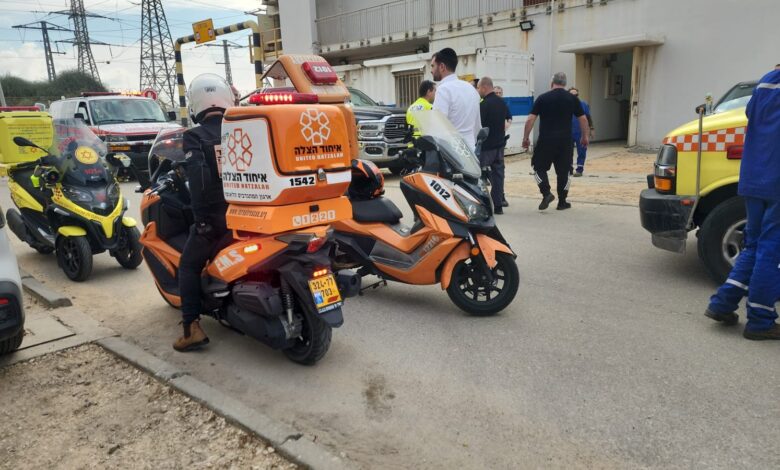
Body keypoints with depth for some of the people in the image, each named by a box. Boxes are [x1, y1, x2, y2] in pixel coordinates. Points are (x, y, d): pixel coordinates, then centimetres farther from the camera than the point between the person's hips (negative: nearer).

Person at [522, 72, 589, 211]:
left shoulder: (542, 98, 0)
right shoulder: (572, 98, 5)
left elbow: (530, 119, -3)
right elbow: (583, 119, 6)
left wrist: (525, 138, 5)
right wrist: (585, 137, 19)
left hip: (545, 140, -2)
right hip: (565, 141, 2)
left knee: (539, 167, 13)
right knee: (564, 171, 11)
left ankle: (546, 193, -5)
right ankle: (562, 202, 16)